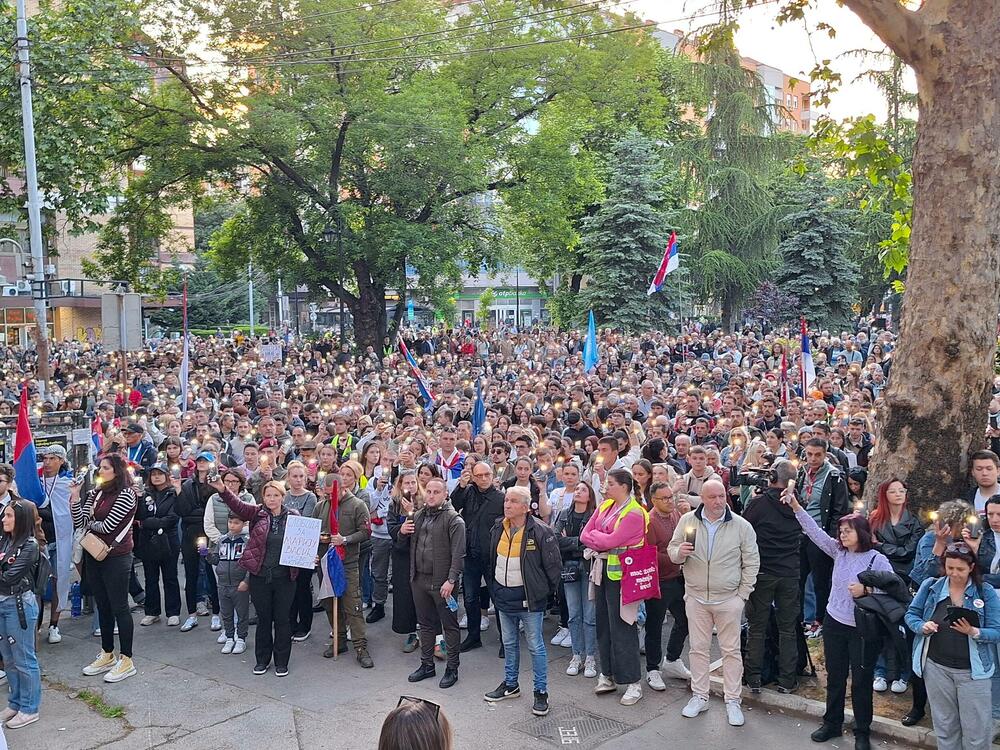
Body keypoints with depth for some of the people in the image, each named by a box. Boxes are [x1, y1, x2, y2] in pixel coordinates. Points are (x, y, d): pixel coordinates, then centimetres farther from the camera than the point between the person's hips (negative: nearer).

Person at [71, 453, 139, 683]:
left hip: (116, 557, -7)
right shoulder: (95, 493, 8)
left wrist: (89, 522, 1)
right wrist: (75, 496, -6)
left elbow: (107, 526, -17)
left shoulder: (126, 494, -12)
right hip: (94, 555, 7)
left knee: (119, 607, -2)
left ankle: (126, 660, 6)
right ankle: (107, 655, 27)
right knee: (103, 606, 15)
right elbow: (79, 523, 2)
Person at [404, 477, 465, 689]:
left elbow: (458, 553, -16)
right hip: (419, 579, 7)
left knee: (450, 626, 4)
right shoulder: (417, 516, 11)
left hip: (441, 582, -6)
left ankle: (452, 668, 14)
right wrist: (402, 532, 0)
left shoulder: (453, 519, -10)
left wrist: (451, 580, -22)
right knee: (425, 624, 17)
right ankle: (427, 664, 30)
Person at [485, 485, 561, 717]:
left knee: (535, 646, 2)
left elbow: (554, 565, -11)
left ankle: (541, 692, 12)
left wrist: (545, 591, -4)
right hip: (503, 594, 6)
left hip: (529, 597, -6)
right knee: (509, 643, 19)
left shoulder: (540, 532, -17)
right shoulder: (498, 529, 3)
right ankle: (510, 684, 34)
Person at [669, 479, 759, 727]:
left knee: (731, 650, 6)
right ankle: (699, 697, 24)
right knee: (698, 648, 11)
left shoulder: (741, 526, -7)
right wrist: (679, 553, -18)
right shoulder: (687, 521, -3)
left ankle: (732, 701, 18)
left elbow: (751, 563, -1)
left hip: (729, 599, -2)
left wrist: (742, 594, -4)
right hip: (696, 597, 2)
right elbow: (672, 549, 6)